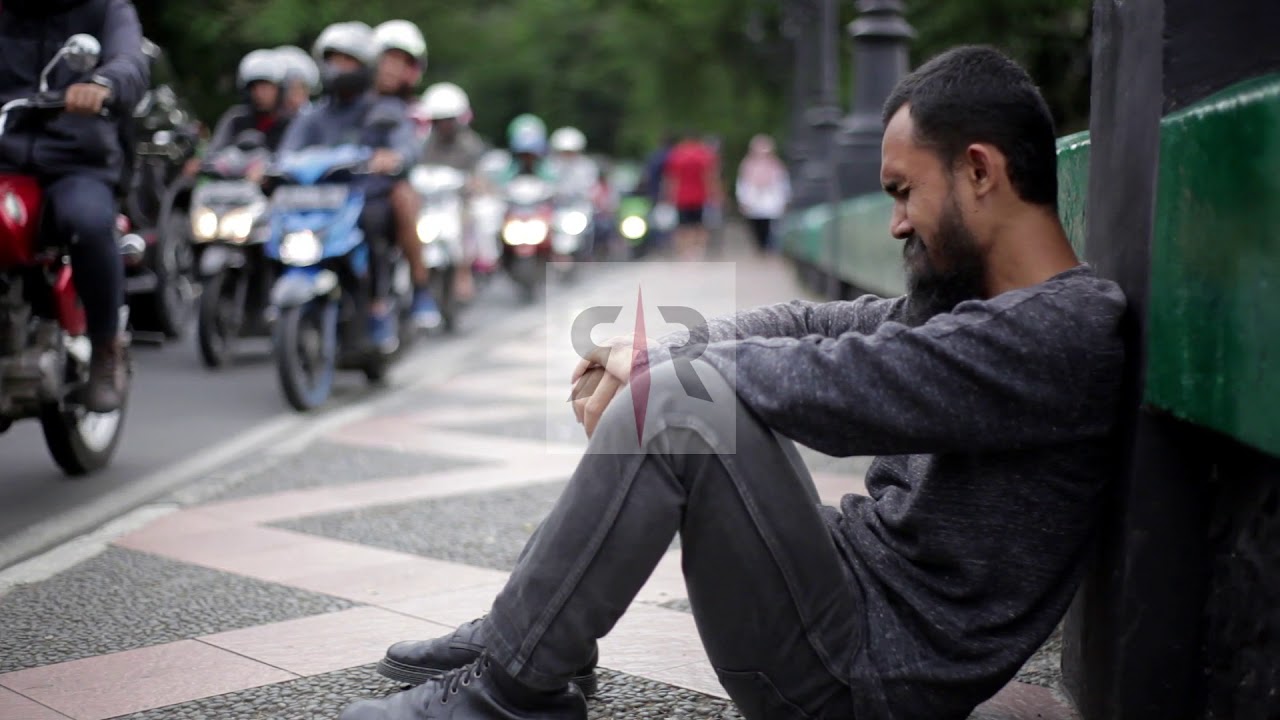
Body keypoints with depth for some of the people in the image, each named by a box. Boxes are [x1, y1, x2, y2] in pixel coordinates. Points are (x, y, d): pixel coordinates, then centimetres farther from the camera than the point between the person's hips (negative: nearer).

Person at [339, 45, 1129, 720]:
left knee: (685, 403, -26)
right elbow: (813, 325, 11)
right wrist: (647, 358, -3)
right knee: (671, 387, 14)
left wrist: (651, 369, -12)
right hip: (859, 581, 10)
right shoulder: (964, 302, 10)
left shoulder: (1058, 334, -21)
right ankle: (523, 630, 15)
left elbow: (830, 381, -27)